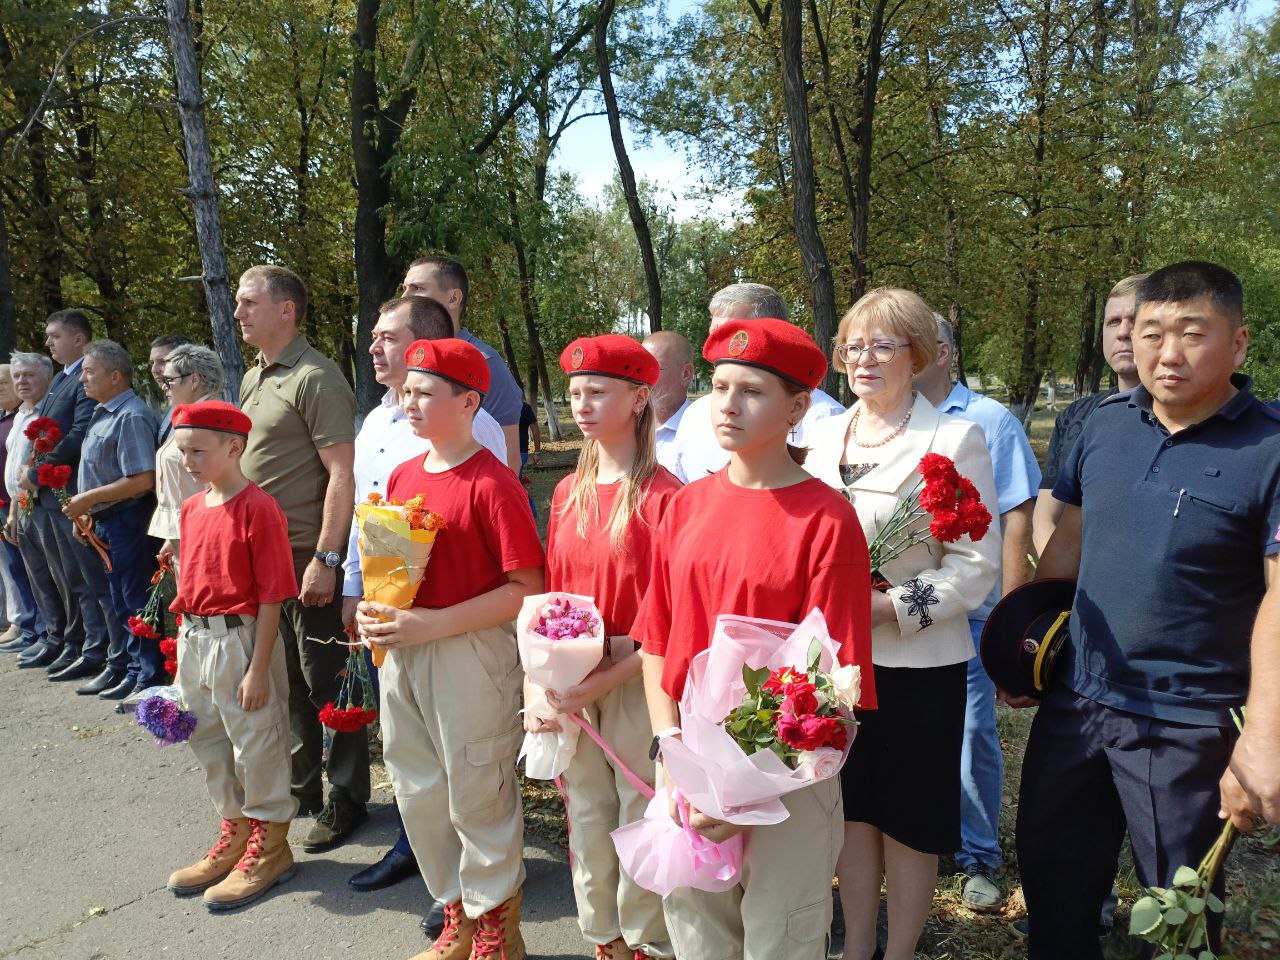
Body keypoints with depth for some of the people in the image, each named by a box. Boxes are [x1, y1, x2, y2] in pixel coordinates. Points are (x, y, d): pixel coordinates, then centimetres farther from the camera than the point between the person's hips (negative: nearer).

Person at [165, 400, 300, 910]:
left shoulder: (259, 508, -16)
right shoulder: (191, 507, 8)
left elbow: (271, 596, -17)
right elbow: (190, 582, 14)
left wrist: (259, 669, -17)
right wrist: (185, 646, 13)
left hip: (240, 639, -8)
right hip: (194, 639, 9)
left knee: (256, 744, 5)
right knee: (208, 742, 20)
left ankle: (269, 845, 24)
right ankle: (235, 834, 39)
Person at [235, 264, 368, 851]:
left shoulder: (314, 378, -13)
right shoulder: (252, 380, 14)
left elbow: (342, 472, -19)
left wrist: (325, 559, -22)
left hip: (307, 561, -9)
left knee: (326, 683, 2)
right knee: (286, 680, 18)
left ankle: (345, 800, 17)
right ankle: (300, 786, 34)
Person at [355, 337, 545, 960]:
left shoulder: (492, 483, -15)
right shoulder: (402, 476, 8)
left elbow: (526, 588, -18)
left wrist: (432, 624, -22)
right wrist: (375, 610, 0)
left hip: (470, 654, -7)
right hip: (401, 652, 8)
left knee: (477, 796, 6)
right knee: (418, 793, 17)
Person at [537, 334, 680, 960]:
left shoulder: (663, 496, -13)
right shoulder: (568, 492, 6)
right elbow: (551, 597, 10)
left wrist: (605, 681, -18)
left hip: (637, 680, -5)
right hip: (570, 685, 5)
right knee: (587, 823, 17)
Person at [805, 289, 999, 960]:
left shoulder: (955, 440, -9)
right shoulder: (823, 435, 6)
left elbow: (977, 566, -12)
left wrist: (885, 608, -20)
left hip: (917, 661, -4)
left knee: (908, 816, 12)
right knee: (853, 805, 17)